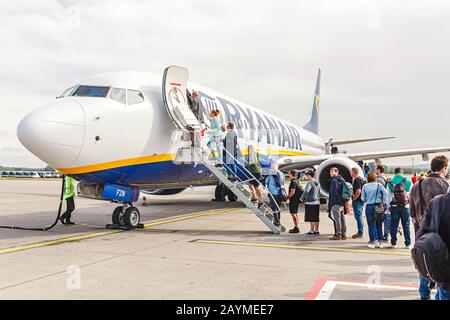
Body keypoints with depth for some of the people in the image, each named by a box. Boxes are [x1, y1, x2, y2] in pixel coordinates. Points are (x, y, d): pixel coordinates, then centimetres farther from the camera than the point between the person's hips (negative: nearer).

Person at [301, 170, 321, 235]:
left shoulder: (310, 183, -15)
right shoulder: (317, 183, 12)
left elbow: (306, 191, -20)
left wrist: (301, 199, -9)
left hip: (310, 202, -8)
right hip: (317, 202, 8)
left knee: (311, 218, -3)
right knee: (316, 218, 11)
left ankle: (312, 231, 0)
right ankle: (316, 231, 16)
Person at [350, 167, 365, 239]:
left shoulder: (357, 180, -17)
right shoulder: (361, 179, 15)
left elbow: (358, 191, -27)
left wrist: (354, 198, -16)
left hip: (357, 201, -10)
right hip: (361, 200, 11)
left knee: (358, 216, -6)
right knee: (359, 216, 15)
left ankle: (360, 233, -2)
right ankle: (360, 232, 21)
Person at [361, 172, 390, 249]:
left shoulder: (365, 186, 0)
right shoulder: (379, 185, 1)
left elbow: (363, 199, 2)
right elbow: (385, 193, -12)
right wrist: (384, 203, -6)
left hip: (369, 207, -1)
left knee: (371, 225, 5)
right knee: (379, 225, 11)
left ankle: (372, 242, 7)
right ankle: (379, 242, 15)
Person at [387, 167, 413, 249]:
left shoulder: (390, 183, 0)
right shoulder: (407, 181, -2)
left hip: (394, 206, 1)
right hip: (405, 206, -1)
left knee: (394, 225, 8)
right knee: (406, 225, 6)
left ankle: (394, 243, 10)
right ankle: (407, 244, 7)